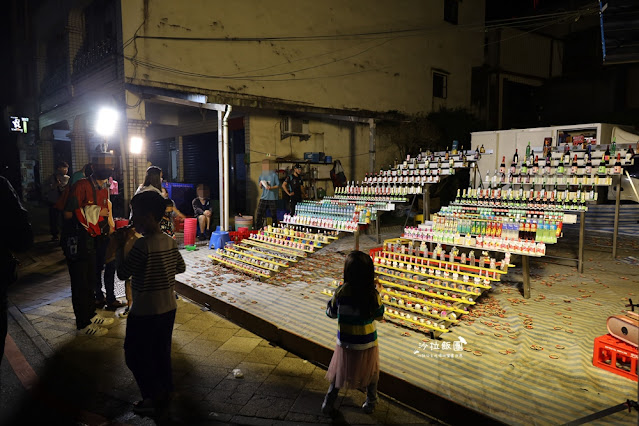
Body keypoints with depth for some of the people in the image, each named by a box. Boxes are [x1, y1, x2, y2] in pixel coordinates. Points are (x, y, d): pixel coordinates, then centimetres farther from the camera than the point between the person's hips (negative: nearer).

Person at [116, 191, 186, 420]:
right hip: (168, 308, 7)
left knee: (136, 356, 10)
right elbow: (180, 267, 12)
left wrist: (119, 248, -5)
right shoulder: (170, 242, 0)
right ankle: (164, 391, 31)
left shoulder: (142, 245, -22)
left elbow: (122, 273, -15)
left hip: (145, 313, -7)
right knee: (162, 353, 19)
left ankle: (154, 398, 14)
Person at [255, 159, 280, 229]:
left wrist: (271, 187, -18)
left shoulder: (274, 174, -2)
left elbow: (278, 185, -3)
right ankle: (259, 228, 5)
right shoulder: (261, 175, 13)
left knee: (274, 215, 2)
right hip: (263, 197, 4)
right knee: (259, 214, -2)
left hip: (272, 198, -4)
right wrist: (260, 184, -3)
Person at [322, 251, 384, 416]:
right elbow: (379, 315, -4)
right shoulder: (372, 294, -21)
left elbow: (331, 313, -4)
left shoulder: (341, 292, -19)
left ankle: (328, 404, 32)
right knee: (371, 374, 26)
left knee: (339, 373, 23)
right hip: (367, 344, -1)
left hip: (345, 343, 1)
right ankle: (370, 403, 40)